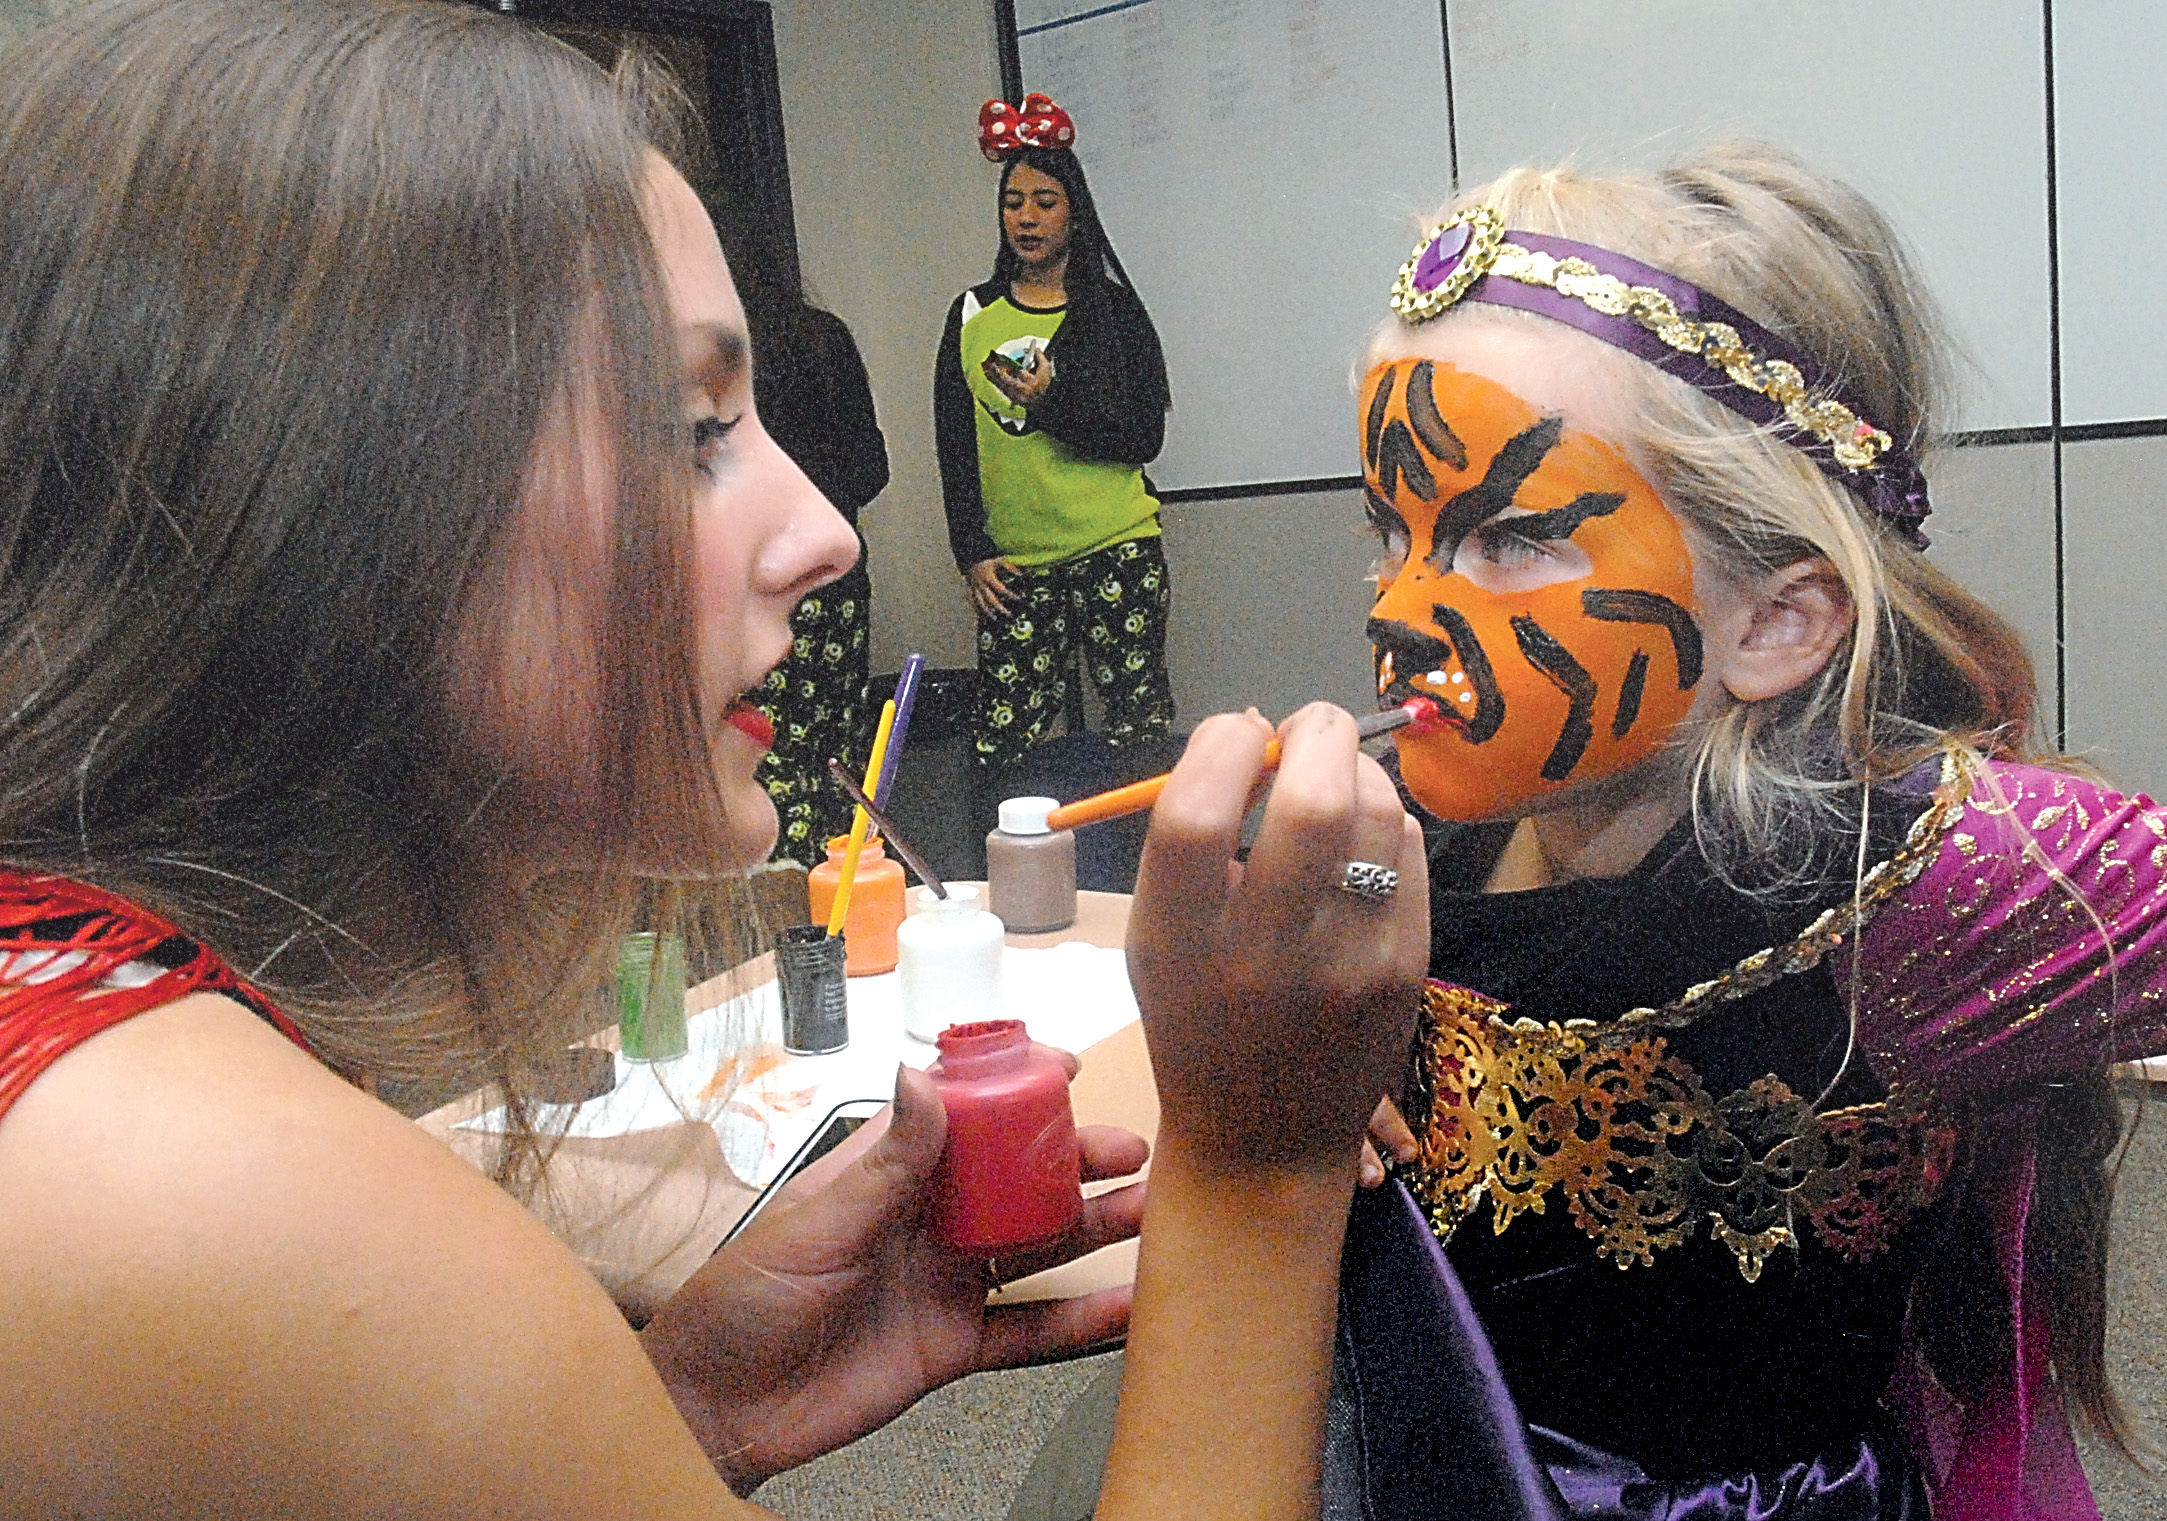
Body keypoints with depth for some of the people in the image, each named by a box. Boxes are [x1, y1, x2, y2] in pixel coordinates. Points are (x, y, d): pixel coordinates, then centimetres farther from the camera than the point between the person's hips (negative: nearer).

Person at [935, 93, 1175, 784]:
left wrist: (1053, 404, -16)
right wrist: (972, 552, 3)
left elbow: (1144, 439, -2)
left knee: (1138, 738, -2)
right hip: (1013, 568, 2)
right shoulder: (973, 313, 12)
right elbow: (954, 444, 11)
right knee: (996, 754, -4)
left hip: (1117, 552, -2)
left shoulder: (1114, 307, 6)